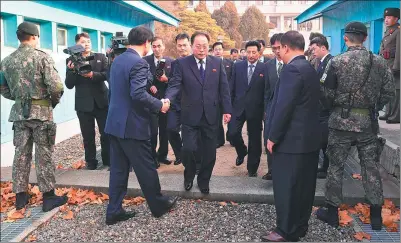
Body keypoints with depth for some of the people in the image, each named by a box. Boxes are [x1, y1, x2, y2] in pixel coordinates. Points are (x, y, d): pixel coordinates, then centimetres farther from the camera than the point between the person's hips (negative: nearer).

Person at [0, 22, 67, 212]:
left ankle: (20, 196, 21)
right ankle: (48, 196, 9)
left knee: (21, 154, 12)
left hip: (19, 112, 5)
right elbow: (56, 86, -18)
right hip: (41, 111, -5)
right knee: (43, 155, 2)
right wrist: (54, 101, 0)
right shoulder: (42, 57, -10)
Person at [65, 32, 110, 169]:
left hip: (101, 101, 1)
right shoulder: (71, 61, 3)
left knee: (106, 133, 6)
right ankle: (91, 162, 19)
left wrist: (92, 74, -22)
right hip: (84, 104, 0)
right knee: (88, 136, 7)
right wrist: (72, 70, -19)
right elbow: (69, 85, -2)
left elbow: (107, 74, -7)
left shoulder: (101, 57, 6)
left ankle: (108, 160, 19)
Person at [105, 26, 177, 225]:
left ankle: (114, 211, 19)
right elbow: (138, 94, -27)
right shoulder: (139, 63, -17)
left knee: (118, 169, 13)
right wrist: (159, 105, -13)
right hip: (132, 125, -9)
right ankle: (159, 205, 23)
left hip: (115, 122, 9)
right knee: (146, 168, 7)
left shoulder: (118, 60, 12)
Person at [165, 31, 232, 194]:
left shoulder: (217, 63, 4)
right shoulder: (182, 63, -2)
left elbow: (223, 87, 5)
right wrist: (168, 99, -31)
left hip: (211, 115, 2)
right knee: (188, 149, -6)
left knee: (209, 152, 10)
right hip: (191, 116, -2)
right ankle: (189, 175, 26)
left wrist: (227, 110, 1)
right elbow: (175, 85, -11)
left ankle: (204, 180, 33)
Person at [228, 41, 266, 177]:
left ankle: (252, 168, 23)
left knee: (254, 138, 7)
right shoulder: (238, 66, 5)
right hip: (238, 107, 2)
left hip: (255, 109, -2)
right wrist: (230, 105, 3)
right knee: (233, 133, -6)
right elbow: (232, 88, 7)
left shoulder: (264, 68, -3)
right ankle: (242, 152, 27)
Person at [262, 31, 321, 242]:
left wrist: (273, 137, -14)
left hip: (292, 139, -10)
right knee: (303, 186, 16)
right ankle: (300, 226, 29)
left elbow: (284, 106, -21)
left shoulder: (292, 69, -17)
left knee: (285, 187, 0)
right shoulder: (309, 68, 13)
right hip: (309, 138, 10)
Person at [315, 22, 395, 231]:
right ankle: (376, 216, 22)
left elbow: (328, 94, -8)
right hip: (368, 122, 3)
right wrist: (373, 109, 17)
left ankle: (332, 212, 18)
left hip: (341, 121, -3)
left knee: (335, 166, 8)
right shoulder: (380, 62, 0)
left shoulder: (337, 62, -10)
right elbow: (388, 92, 2)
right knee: (371, 167, 12)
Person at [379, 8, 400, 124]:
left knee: (395, 90, -6)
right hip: (385, 65, 9)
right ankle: (389, 113, 21)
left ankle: (395, 116, -2)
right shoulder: (388, 31, 18)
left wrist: (396, 67, -21)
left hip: (394, 65, -9)